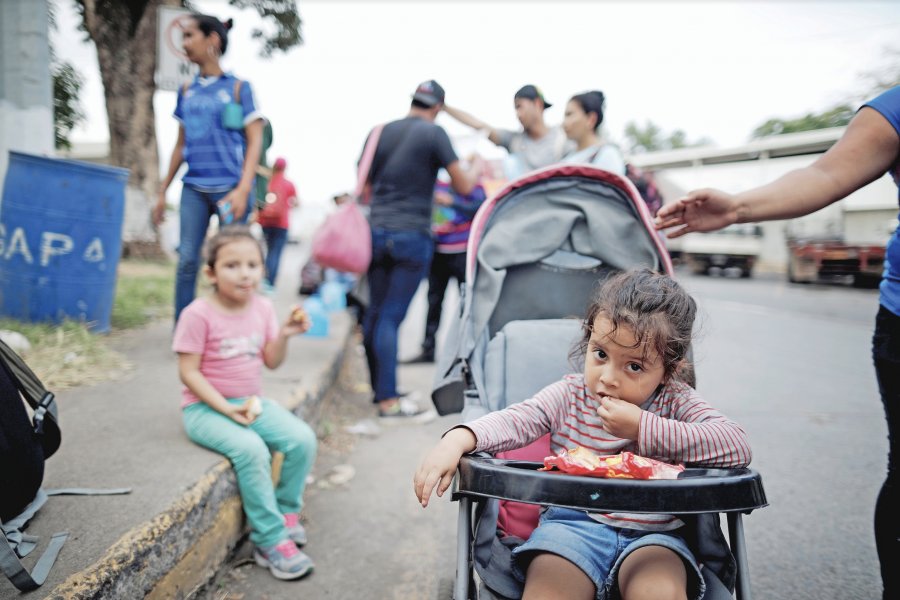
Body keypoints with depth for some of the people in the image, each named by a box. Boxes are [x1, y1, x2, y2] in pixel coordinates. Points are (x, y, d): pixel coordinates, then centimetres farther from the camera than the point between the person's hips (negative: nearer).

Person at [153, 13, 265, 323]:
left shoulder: (237, 87, 2)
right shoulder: (186, 91, 15)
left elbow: (254, 141, -4)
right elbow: (181, 145, 20)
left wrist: (243, 190, -15)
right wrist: (162, 192, 17)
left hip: (229, 188, -4)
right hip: (193, 188, 4)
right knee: (187, 260, -1)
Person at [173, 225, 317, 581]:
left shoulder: (262, 308, 2)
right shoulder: (198, 315, -14)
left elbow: (271, 361, 6)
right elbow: (189, 372, -15)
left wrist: (284, 334, -14)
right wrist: (226, 408, -22)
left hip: (252, 401, 6)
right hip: (206, 407, -5)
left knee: (302, 439, -16)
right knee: (251, 449, -32)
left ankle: (285, 512, 8)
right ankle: (271, 540, -17)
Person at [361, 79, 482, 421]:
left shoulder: (380, 132, 12)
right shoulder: (434, 133, -3)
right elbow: (463, 186, -1)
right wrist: (476, 170, 19)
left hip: (376, 231, 5)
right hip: (412, 236, -5)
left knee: (375, 312, 11)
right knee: (391, 316, -6)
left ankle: (378, 388, 22)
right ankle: (389, 401, -2)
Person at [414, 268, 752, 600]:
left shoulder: (676, 403, 2)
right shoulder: (569, 396, 6)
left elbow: (737, 446, -12)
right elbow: (514, 421, -5)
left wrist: (644, 429, -17)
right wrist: (457, 439, -26)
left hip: (649, 535, -1)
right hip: (572, 524, 1)